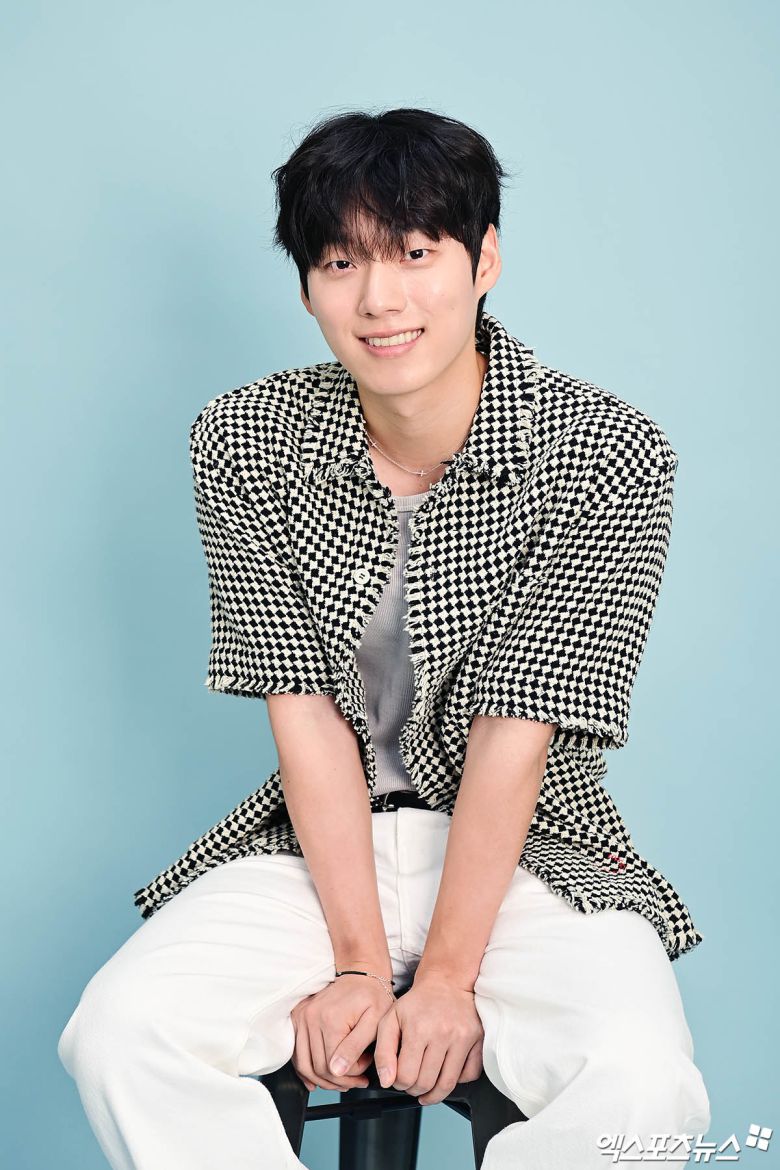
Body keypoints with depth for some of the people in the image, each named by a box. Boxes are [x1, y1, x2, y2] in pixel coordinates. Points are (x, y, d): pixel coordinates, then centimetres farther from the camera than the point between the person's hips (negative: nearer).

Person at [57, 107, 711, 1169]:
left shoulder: (609, 454, -13)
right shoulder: (244, 444, -5)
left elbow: (512, 733, -16)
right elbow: (304, 708, -9)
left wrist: (447, 973, -16)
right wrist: (360, 961, -14)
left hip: (532, 851, -1)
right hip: (318, 845, 2)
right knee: (118, 1034, -22)